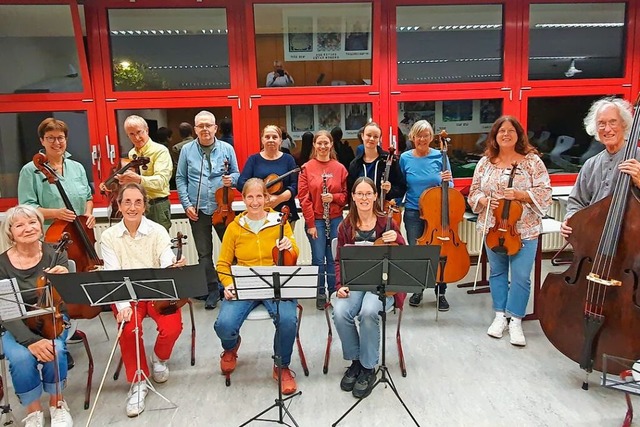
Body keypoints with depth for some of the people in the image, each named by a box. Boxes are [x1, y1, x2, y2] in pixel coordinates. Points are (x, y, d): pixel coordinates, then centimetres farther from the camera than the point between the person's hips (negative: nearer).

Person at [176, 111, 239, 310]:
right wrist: (187, 204, -5)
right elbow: (181, 179, 4)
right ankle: (212, 289, 22)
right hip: (198, 210, 1)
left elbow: (236, 174, 9)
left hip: (222, 208, 0)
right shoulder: (187, 150, 3)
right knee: (204, 253, 9)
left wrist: (231, 179, -14)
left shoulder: (227, 149, 2)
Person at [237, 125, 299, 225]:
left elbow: (295, 185, -3)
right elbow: (241, 184, -3)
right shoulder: (253, 159, 7)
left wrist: (279, 198, -21)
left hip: (285, 213, 0)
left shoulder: (288, 159, 6)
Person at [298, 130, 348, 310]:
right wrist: (310, 224, -8)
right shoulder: (306, 168, -2)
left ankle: (334, 293, 23)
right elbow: (303, 197, -4)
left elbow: (346, 194, 8)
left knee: (334, 258, 9)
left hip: (335, 219, 2)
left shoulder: (339, 168, 3)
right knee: (318, 258, 3)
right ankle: (320, 295, 19)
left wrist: (334, 197, -14)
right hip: (315, 220, -1)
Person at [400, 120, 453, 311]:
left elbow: (449, 186, 0)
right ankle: (417, 290, 26)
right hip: (413, 213, 1)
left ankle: (440, 293, 21)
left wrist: (446, 180, -21)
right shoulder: (405, 158, -1)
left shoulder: (439, 156, -4)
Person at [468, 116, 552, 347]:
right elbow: (474, 192, 7)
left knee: (521, 276, 0)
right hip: (493, 227, 3)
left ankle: (515, 321, 14)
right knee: (497, 272, 13)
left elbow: (544, 193, -7)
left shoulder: (532, 161, -5)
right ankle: (500, 316, 27)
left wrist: (519, 194, -22)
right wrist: (484, 200, -14)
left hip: (524, 229, -3)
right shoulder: (485, 162, 3)